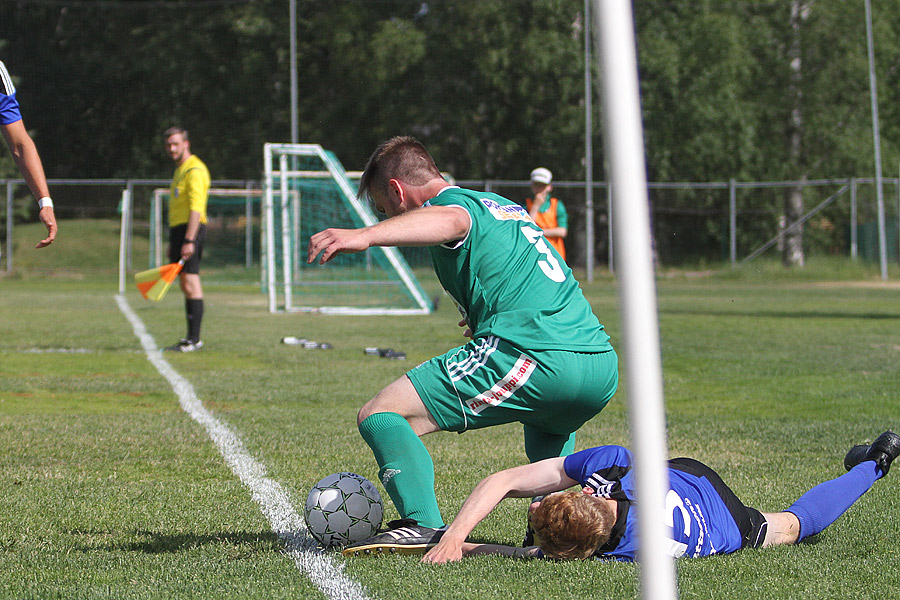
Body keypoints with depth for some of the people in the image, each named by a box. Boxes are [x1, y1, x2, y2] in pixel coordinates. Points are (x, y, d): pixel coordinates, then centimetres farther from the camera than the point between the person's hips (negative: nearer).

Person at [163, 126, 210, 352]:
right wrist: (173, 242, 24)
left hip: (190, 230, -10)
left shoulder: (194, 170, -11)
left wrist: (189, 240, -26)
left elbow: (196, 208, -20)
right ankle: (191, 337, 12)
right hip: (178, 229, 10)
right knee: (186, 284, 9)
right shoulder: (179, 170, 21)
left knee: (190, 282, -12)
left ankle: (194, 339, -15)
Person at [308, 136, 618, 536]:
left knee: (379, 415, -6)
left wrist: (366, 236, -41)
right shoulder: (502, 204, 28)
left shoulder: (451, 201, 1)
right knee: (548, 422, 44)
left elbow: (450, 221, -26)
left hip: (531, 359, -9)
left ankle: (425, 526, -23)